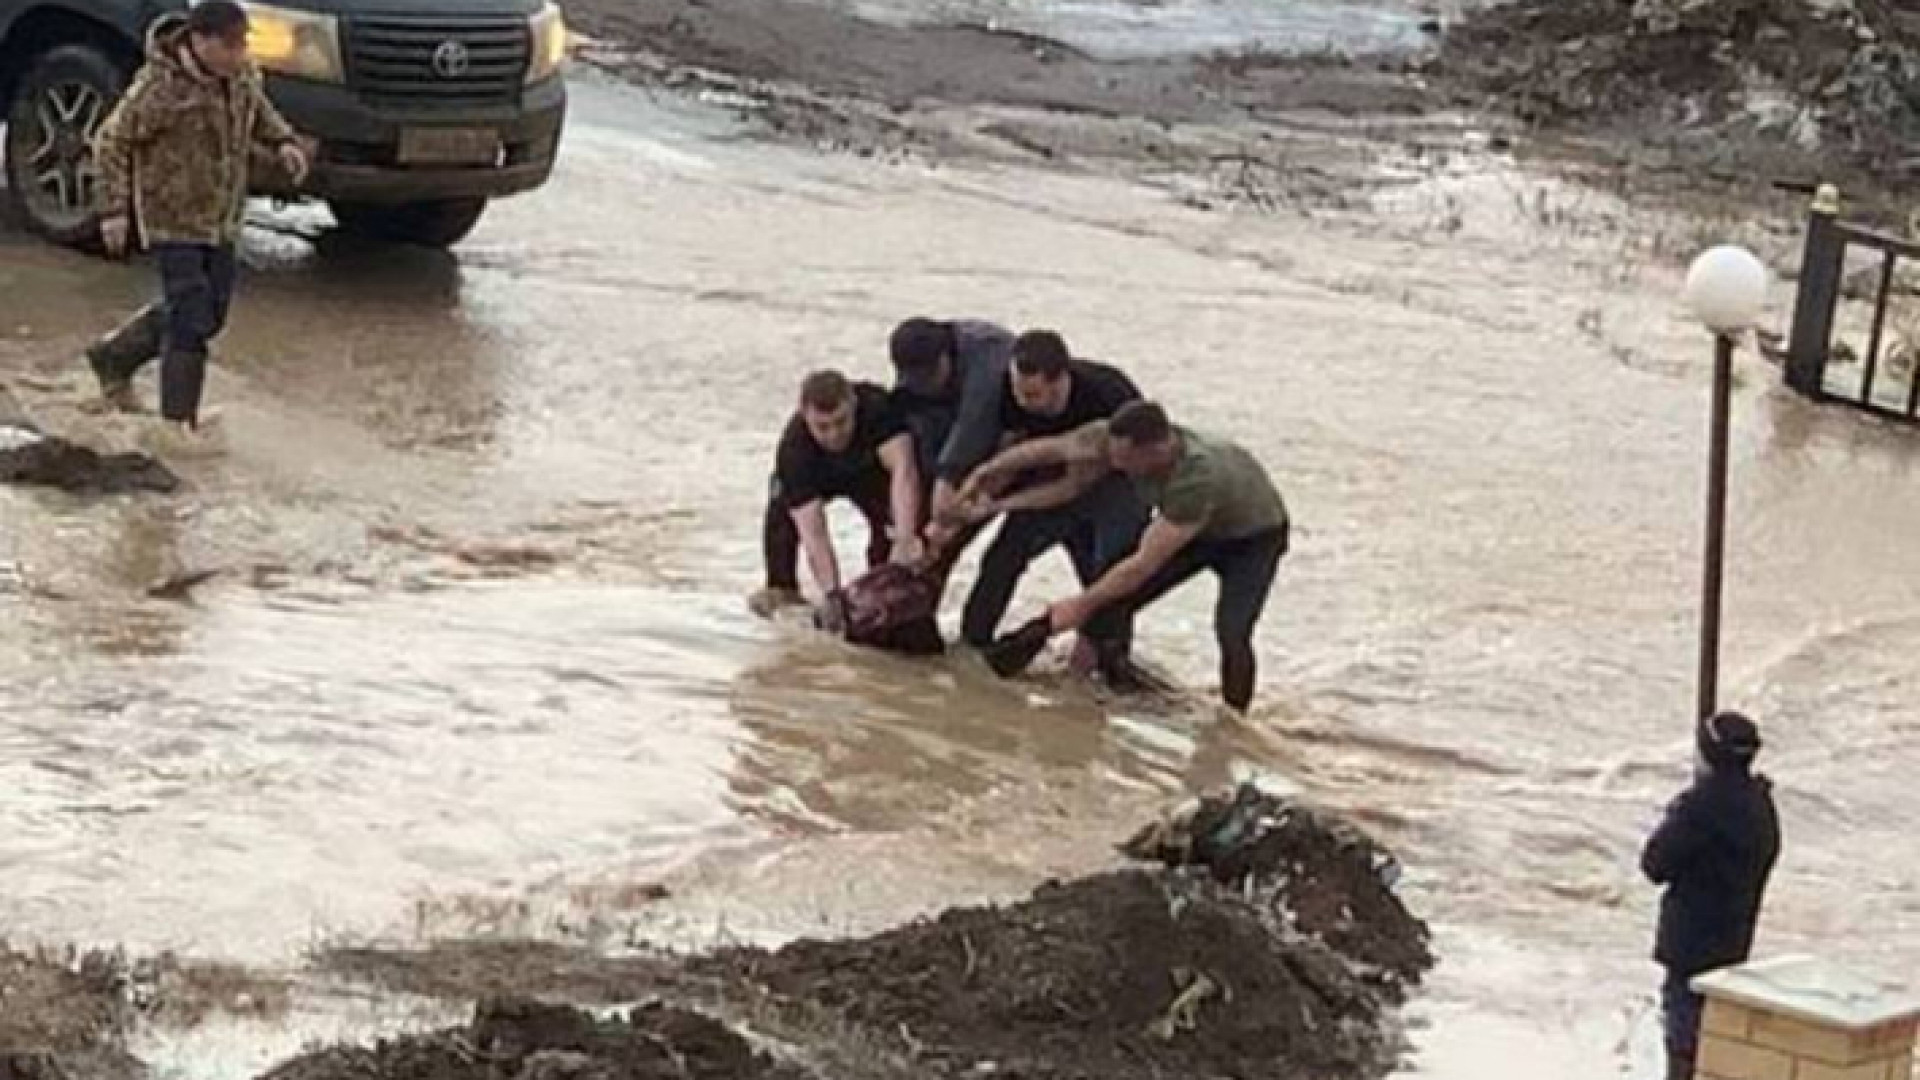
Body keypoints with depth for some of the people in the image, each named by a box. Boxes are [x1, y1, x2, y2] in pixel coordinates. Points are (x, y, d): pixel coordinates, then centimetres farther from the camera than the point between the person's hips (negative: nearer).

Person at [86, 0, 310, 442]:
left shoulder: (240, 75, -2)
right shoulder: (160, 88, -22)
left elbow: (257, 111, 19)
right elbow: (111, 141, -13)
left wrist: (284, 142, -1)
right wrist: (114, 209, -15)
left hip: (219, 218, 8)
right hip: (172, 218, -7)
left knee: (211, 313, 14)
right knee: (190, 315, -12)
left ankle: (114, 359, 33)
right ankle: (178, 419, -3)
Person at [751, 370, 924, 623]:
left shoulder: (876, 406, -41)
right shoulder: (794, 450, -40)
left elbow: (903, 468, -52)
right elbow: (813, 533, -45)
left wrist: (905, 542, -64)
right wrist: (832, 594, -56)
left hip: (869, 471, 0)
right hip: (818, 479, 0)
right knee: (781, 507, -26)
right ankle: (782, 589, -8)